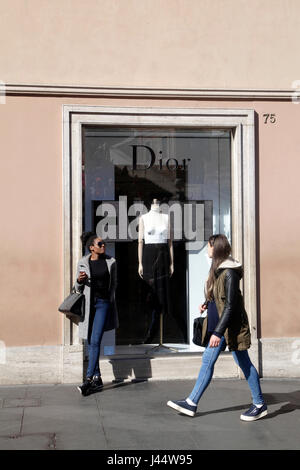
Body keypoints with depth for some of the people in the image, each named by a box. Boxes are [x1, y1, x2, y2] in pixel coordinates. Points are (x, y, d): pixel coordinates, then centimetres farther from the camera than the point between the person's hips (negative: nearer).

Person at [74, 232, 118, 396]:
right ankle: (97, 378, 17)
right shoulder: (82, 263, 1)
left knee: (95, 341, -12)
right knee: (90, 343, 7)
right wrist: (79, 280, -12)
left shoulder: (110, 262, 3)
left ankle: (89, 379, -13)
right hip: (88, 304, 2)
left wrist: (111, 302, 10)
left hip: (103, 303, -2)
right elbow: (78, 288, 10)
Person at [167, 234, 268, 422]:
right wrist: (207, 304, 5)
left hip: (231, 326, -9)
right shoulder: (217, 269, 9)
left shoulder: (230, 273, -19)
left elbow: (230, 305, -22)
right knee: (207, 361, 10)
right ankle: (191, 403, 15)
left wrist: (218, 332, -24)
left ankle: (260, 405, 17)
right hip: (216, 325, 9)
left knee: (244, 363, 3)